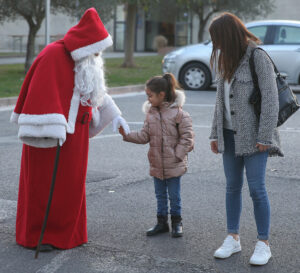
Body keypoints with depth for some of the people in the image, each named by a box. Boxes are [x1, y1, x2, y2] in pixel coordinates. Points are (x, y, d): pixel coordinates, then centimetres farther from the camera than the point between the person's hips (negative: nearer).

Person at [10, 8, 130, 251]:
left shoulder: (87, 62, 9)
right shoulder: (53, 56, -17)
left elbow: (96, 91, 19)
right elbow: (44, 94, -23)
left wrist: (114, 115, 10)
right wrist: (55, 130, -27)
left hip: (74, 134, 8)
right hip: (49, 136, -8)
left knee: (71, 184, 12)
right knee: (44, 184, 1)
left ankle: (65, 232, 24)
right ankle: (35, 236, 12)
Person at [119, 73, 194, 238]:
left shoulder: (177, 113, -12)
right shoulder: (150, 113, 5)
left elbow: (187, 136, -10)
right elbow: (144, 136, 3)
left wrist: (178, 155, -13)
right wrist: (127, 135, -9)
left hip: (173, 165, -5)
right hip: (156, 164, 5)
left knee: (174, 195, 5)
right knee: (160, 195, 14)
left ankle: (177, 223, 21)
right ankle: (162, 222, 25)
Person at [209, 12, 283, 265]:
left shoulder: (258, 58, -10)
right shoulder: (227, 62, 13)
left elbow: (270, 99, -13)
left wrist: (265, 136, -17)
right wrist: (216, 134, 12)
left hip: (253, 135, -7)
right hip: (231, 134, 7)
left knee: (256, 188, -5)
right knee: (233, 187, 10)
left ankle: (264, 244, 5)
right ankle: (233, 238, 20)